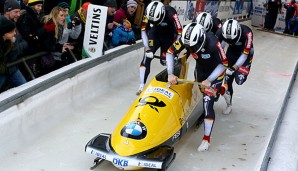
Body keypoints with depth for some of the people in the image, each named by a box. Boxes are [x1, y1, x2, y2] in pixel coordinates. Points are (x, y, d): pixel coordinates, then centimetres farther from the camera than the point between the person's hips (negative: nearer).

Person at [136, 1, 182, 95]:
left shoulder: (171, 13, -35)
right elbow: (144, 31, -10)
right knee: (147, 57, -14)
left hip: (169, 37, -1)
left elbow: (179, 33, -32)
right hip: (155, 34, 1)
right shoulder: (148, 14, -24)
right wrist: (146, 48, -18)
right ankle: (142, 85, -15)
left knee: (165, 60, -6)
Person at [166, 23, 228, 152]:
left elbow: (224, 64, -26)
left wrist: (209, 80, -33)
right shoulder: (185, 40, -27)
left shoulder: (213, 43, -38)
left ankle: (206, 139, -11)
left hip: (216, 71, -5)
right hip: (200, 68, 5)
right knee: (201, 92, 25)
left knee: (207, 103, -16)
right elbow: (170, 53, -15)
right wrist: (170, 74, -25)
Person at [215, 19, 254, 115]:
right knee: (228, 79, 2)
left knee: (239, 80, -23)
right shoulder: (221, 32, -28)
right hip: (232, 52, 3)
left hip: (245, 53, -3)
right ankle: (229, 104, 21)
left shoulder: (247, 33, -36)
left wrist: (234, 68, -38)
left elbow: (245, 54, -33)